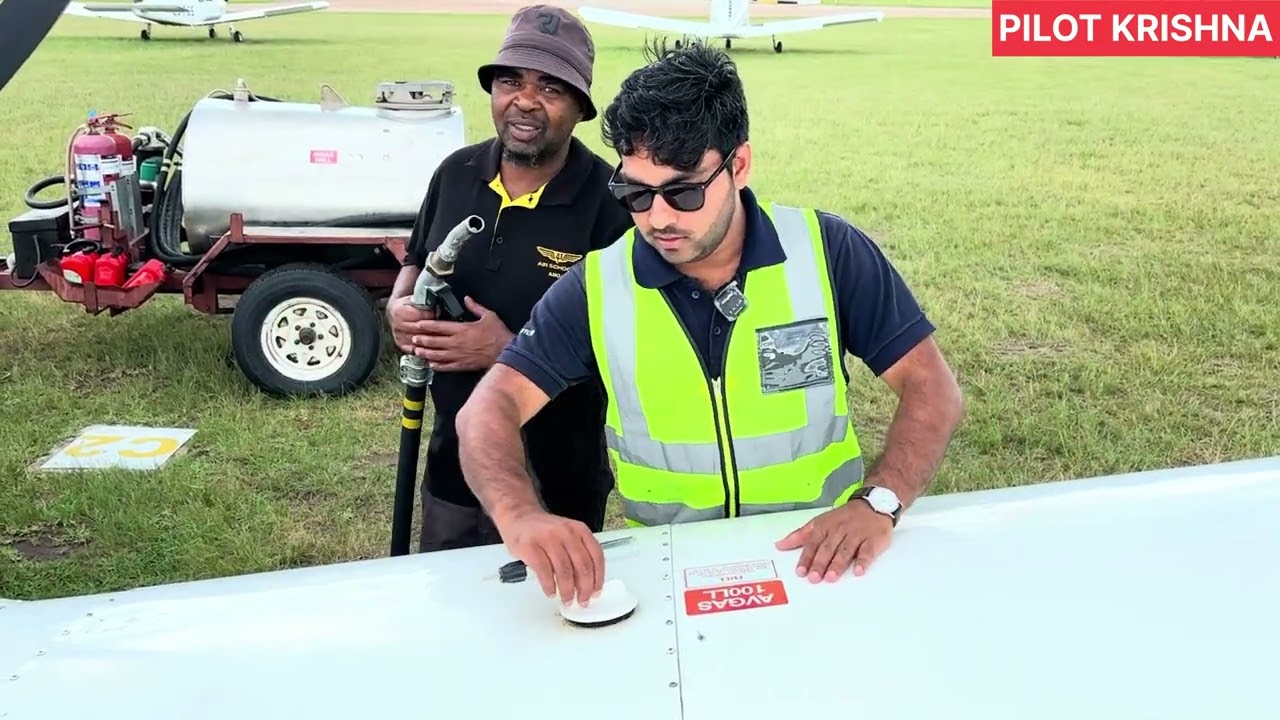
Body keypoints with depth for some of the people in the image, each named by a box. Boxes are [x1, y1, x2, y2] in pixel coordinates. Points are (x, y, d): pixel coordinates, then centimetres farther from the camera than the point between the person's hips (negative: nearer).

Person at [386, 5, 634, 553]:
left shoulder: (610, 203, -19)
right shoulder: (456, 174, -1)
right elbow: (416, 263, 16)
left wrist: (511, 351, -27)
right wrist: (400, 306, -6)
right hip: (453, 468, 5)